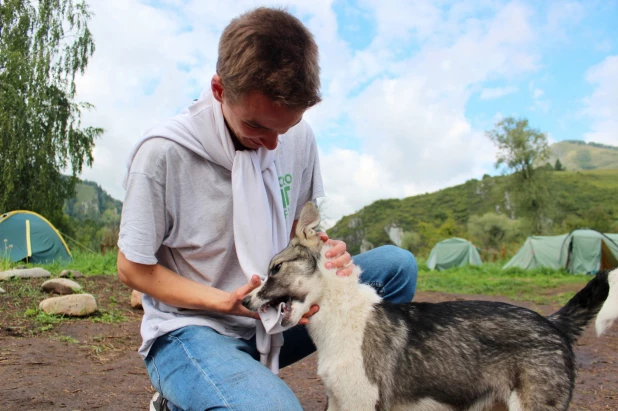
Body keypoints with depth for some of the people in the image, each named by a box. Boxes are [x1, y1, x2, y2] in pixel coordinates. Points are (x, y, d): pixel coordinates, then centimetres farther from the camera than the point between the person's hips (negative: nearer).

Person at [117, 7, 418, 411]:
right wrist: (228, 302, -23)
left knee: (396, 264, -7)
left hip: (271, 316, 5)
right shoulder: (164, 152, -20)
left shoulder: (298, 137, -5)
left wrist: (323, 252, -14)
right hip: (192, 328, -5)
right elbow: (133, 269, -10)